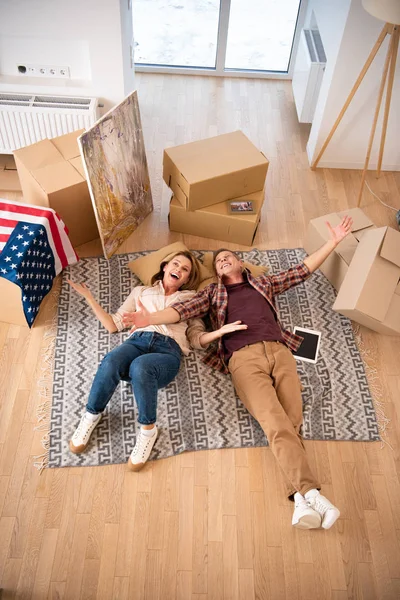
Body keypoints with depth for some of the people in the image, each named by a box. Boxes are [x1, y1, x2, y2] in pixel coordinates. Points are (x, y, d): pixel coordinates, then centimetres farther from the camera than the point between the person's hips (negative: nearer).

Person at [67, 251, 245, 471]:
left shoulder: (190, 299, 29)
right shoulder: (141, 291, 31)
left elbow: (197, 338, 19)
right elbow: (113, 324, 25)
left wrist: (220, 331, -1)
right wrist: (89, 297, 19)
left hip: (168, 350, -1)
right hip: (137, 340, 2)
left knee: (140, 367, -39)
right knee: (110, 362, -36)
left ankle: (148, 429, -20)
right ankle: (92, 415, -11)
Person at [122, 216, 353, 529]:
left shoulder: (263, 282, 30)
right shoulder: (212, 292, 25)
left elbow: (303, 270, 30)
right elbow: (183, 310, 9)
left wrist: (333, 242, 25)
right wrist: (151, 319, -10)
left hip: (279, 351, 2)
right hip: (244, 358, -2)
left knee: (292, 421, -17)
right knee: (276, 424, -22)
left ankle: (301, 499, -28)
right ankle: (311, 492, -31)